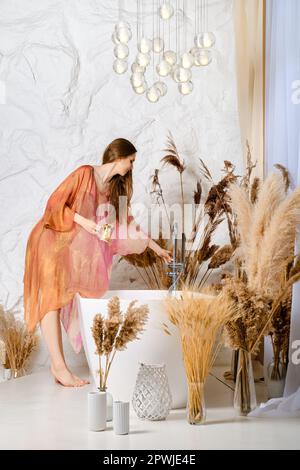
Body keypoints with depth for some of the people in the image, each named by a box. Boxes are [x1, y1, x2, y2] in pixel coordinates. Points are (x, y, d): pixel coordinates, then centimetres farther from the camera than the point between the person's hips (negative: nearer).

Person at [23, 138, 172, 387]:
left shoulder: (115, 189, 10)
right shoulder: (84, 173, -11)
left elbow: (127, 222, 17)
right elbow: (55, 203, -12)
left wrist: (158, 248, 18)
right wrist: (83, 221, -20)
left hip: (76, 247, 7)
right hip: (53, 241, -7)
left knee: (65, 299, -3)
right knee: (52, 298, -14)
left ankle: (57, 365, -4)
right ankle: (59, 365, -18)